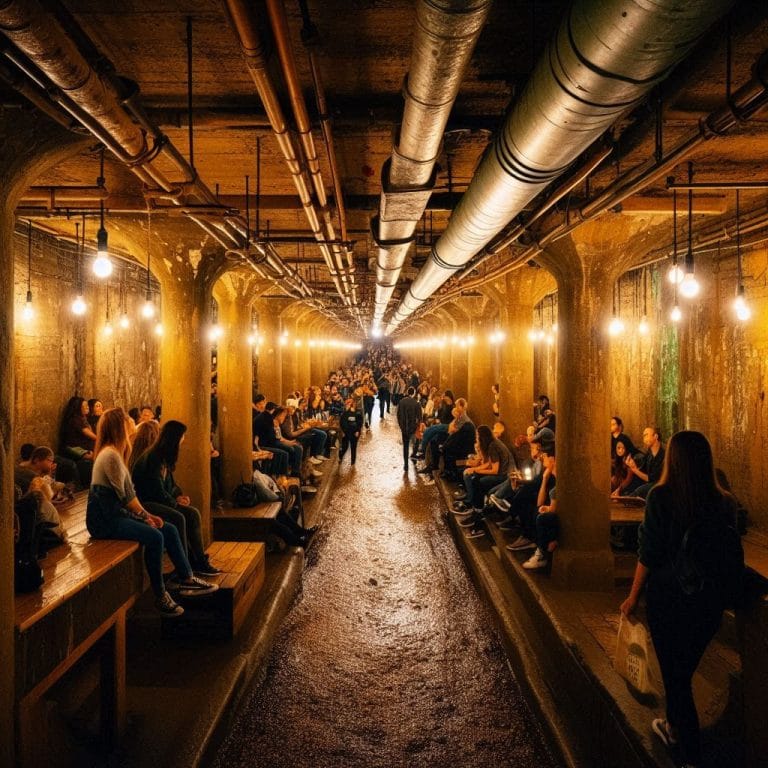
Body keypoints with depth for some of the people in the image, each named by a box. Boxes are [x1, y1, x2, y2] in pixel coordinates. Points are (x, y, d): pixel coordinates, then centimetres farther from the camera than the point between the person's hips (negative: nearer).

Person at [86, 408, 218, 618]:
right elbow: (124, 495, -18)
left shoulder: (114, 453, 16)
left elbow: (128, 493, 13)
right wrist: (144, 516, -8)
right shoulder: (110, 455, -17)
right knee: (154, 537, -26)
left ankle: (187, 580, 6)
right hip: (104, 520, -10)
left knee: (169, 530, 2)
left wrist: (147, 514, 4)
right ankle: (160, 595, -15)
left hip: (117, 513, 10)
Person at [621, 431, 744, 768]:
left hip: (669, 595, -4)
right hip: (710, 599, 4)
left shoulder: (660, 497, -16)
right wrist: (728, 591, 19)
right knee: (685, 668, 24)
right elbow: (734, 555, 1)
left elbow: (649, 553, -13)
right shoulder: (725, 502, -6)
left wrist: (633, 596, -1)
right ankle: (675, 727, 44)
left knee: (673, 673, 10)